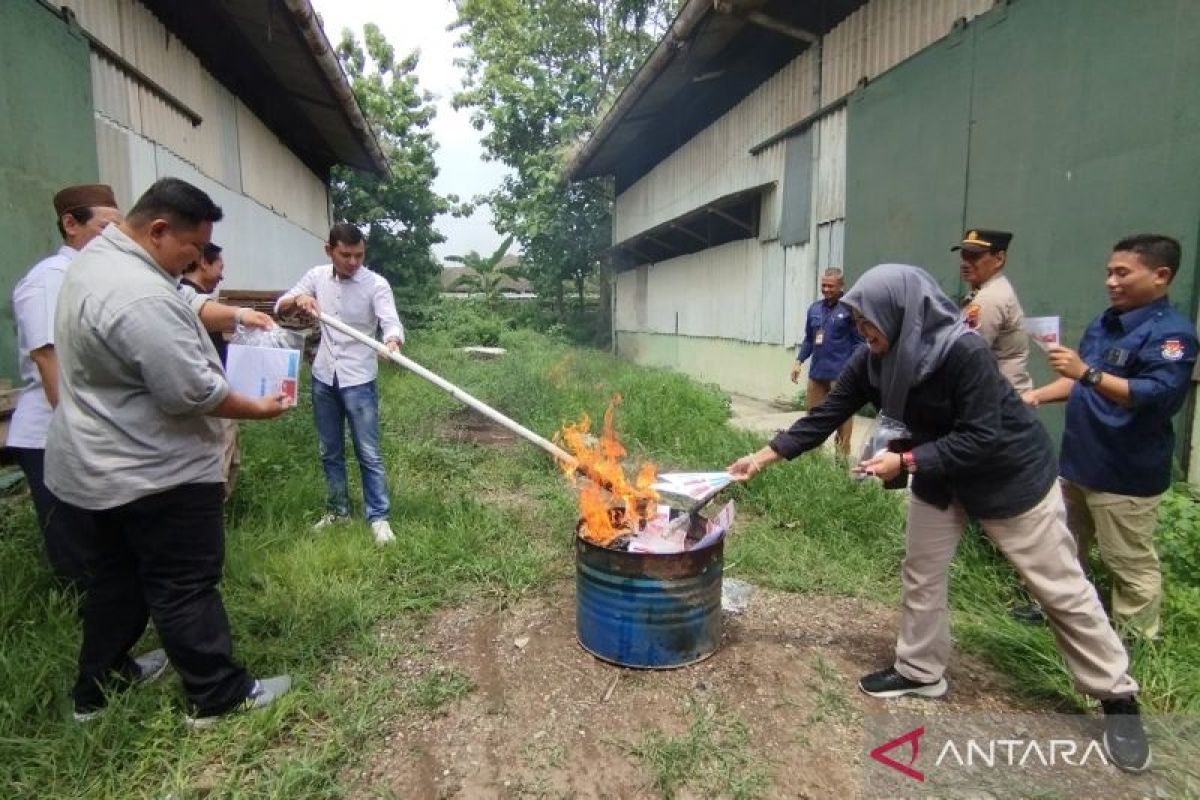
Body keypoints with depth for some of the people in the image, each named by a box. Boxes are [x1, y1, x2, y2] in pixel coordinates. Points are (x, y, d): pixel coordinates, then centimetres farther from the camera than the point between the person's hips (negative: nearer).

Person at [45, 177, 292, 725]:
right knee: (185, 586, 2)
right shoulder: (141, 297, -29)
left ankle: (97, 688, 37)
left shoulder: (96, 259, 6)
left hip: (103, 463, 11)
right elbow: (193, 392, -27)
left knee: (115, 577, 22)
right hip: (154, 471, -11)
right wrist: (258, 409, -13)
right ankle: (218, 696, 17)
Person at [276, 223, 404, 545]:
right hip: (323, 377, 5)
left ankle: (378, 517, 10)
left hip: (358, 379, -5)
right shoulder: (316, 276, 2)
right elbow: (280, 307, 7)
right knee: (329, 452, 15)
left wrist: (392, 342, -49)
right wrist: (298, 299, -16)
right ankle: (338, 509, 30)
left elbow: (391, 322, -26)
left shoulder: (376, 284, -13)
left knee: (368, 453, -1)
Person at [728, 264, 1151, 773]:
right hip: (939, 474, 6)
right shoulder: (871, 362, -13)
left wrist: (905, 461, -30)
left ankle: (1118, 699, 23)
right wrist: (764, 457, -12)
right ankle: (920, 671, 28)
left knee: (1061, 588, 5)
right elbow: (824, 417, -9)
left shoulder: (963, 351, -33)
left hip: (1010, 473, -6)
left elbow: (981, 438, -31)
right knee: (920, 572, 10)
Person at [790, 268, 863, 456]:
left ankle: (843, 455, 10)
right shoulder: (814, 308, 11)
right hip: (816, 372, 6)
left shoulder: (850, 309, -6)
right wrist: (799, 361, 9)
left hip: (840, 374, -6)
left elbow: (858, 343, -5)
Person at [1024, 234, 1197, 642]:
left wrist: (1087, 372, -38)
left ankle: (1133, 642, 21)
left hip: (1127, 473, -8)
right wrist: (1037, 395, 5)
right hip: (1080, 460, 9)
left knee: (1131, 566, 5)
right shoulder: (1106, 322, 10)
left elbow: (1157, 395, -28)